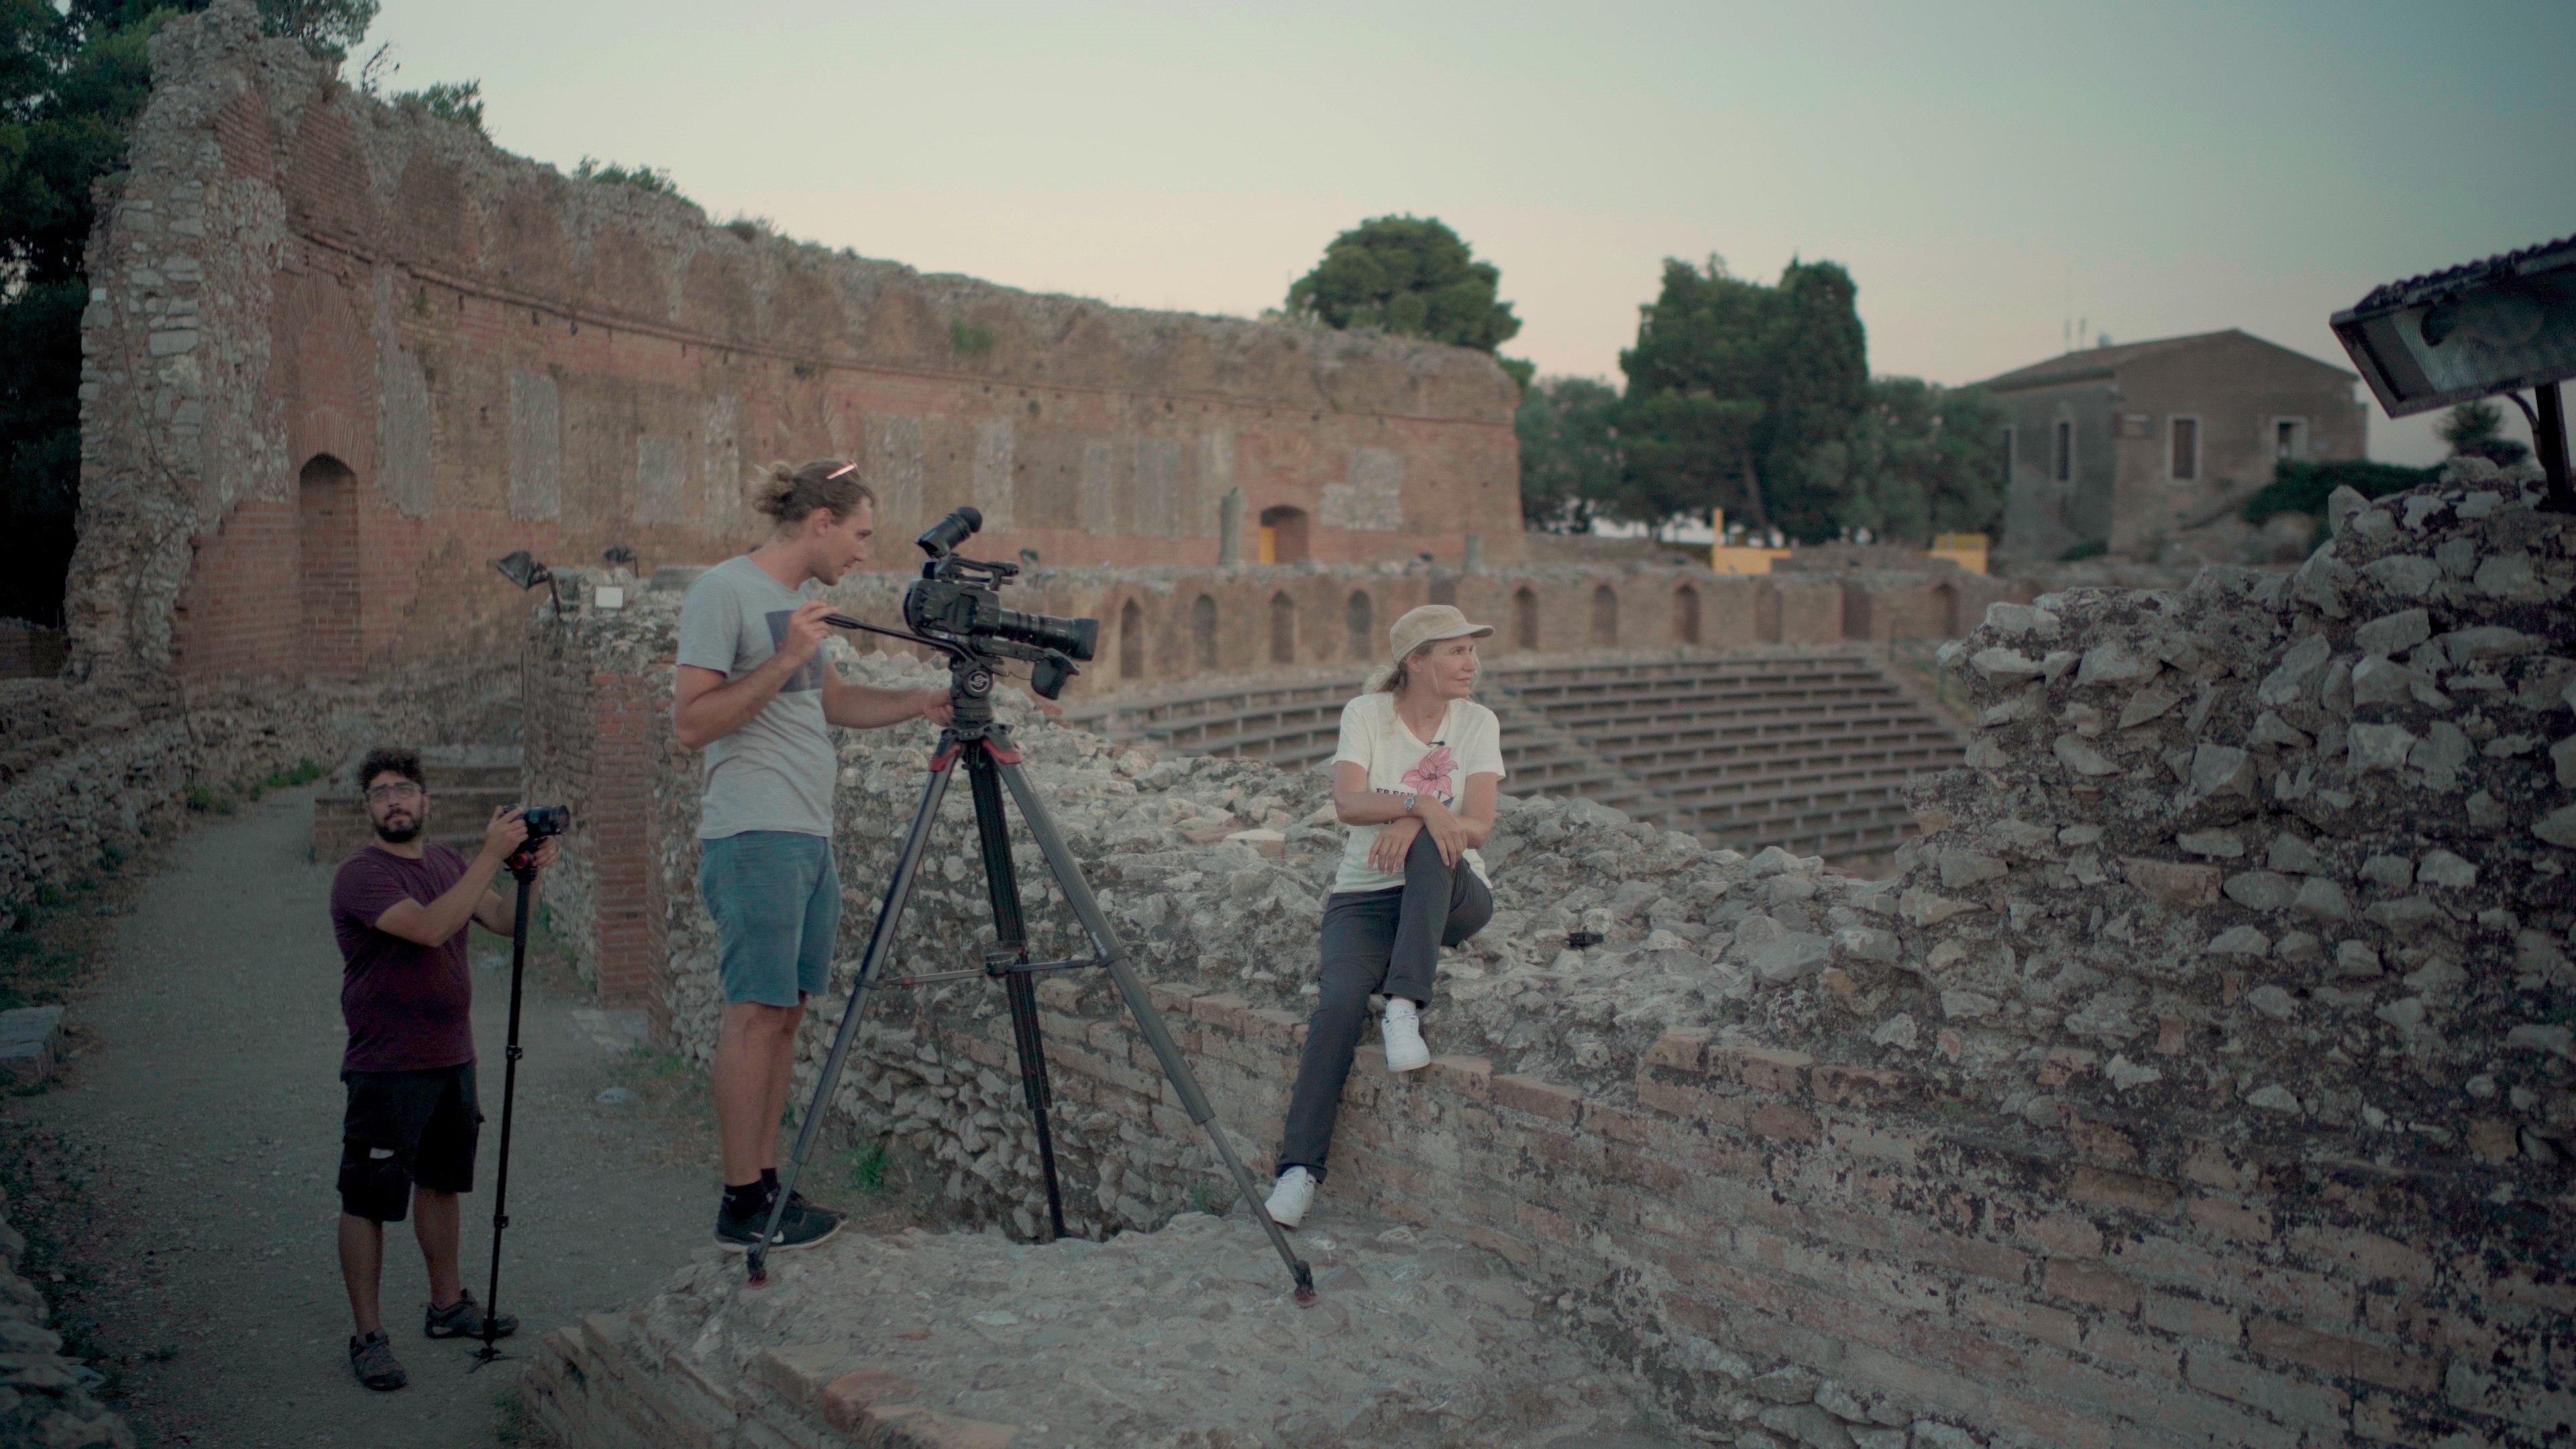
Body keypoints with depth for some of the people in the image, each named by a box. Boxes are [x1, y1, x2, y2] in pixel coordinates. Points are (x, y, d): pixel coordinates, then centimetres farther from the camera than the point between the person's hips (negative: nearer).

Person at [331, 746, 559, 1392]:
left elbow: (504, 922, 6)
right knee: (369, 1199, 1)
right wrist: (492, 855, -31)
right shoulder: (361, 875, -15)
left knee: (441, 1182, 19)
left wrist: (530, 874, -13)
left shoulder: (446, 862, 10)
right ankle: (368, 1337, 11)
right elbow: (431, 927, -29)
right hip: (387, 1068, -7)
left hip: (452, 1059, 8)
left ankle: (448, 1305, 33)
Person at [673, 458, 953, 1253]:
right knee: (757, 1010, -7)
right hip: (754, 837, -9)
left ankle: (767, 1185, 15)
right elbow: (692, 721, -14)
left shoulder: (802, 597, 17)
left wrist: (919, 703, 13)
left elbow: (831, 702, 26)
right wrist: (784, 659, -19)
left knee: (785, 1009, 9)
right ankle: (741, 1204, 0)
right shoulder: (724, 591, -10)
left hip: (810, 837, 9)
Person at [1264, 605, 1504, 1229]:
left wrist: (1414, 823, -28)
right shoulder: (1367, 714, -1)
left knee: (1430, 848, -34)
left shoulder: (1478, 722, 2)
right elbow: (1347, 803, -18)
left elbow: (1477, 826, -9)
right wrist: (1424, 805, -33)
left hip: (1452, 895, 1)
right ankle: (1300, 1168, -21)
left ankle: (1405, 1008, -34)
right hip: (1365, 895, -1)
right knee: (1341, 1000, -27)